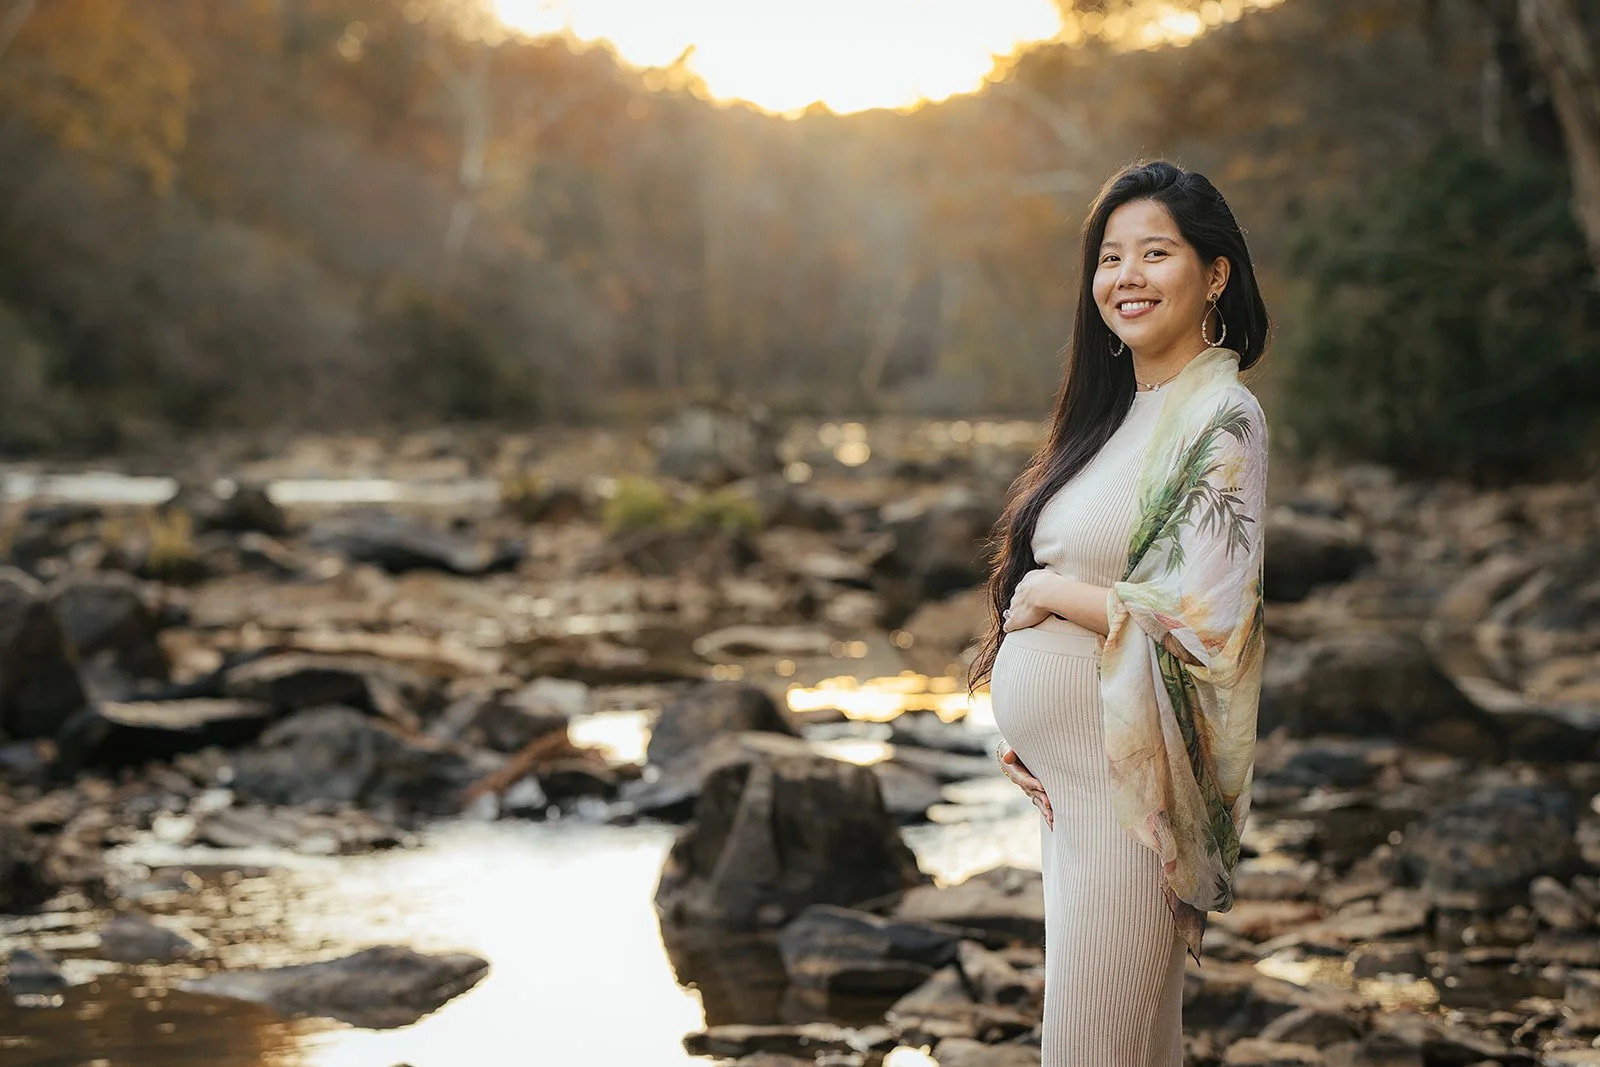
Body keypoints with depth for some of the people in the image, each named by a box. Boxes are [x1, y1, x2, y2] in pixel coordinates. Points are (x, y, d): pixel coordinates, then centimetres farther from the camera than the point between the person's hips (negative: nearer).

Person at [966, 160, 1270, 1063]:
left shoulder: (1222, 420, -14)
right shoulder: (1120, 411, 12)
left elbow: (1202, 620, -22)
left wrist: (1044, 592, -11)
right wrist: (1030, 726, 9)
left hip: (1133, 775, -8)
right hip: (1070, 771, 8)